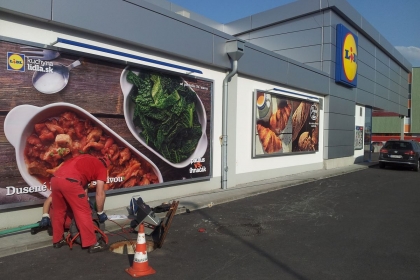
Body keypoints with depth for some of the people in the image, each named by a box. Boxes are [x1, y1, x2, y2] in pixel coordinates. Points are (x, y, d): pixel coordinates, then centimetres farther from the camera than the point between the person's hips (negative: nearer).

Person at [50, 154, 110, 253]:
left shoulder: (86, 159, 33)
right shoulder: (102, 167, 14)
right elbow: (100, 193, 8)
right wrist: (100, 213, 19)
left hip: (55, 178, 8)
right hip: (69, 181, -7)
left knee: (59, 211, 24)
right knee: (84, 213, 5)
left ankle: (57, 240, 39)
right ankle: (92, 244, 11)